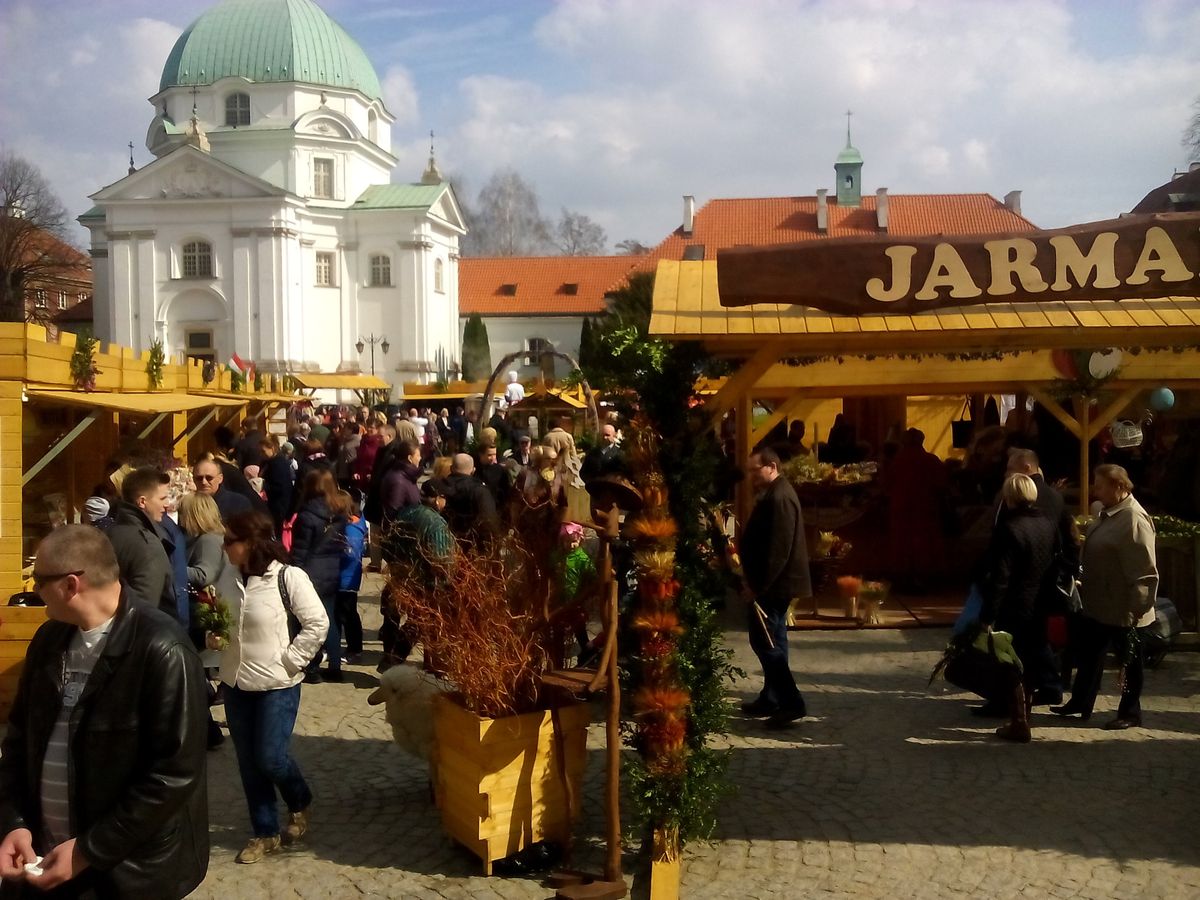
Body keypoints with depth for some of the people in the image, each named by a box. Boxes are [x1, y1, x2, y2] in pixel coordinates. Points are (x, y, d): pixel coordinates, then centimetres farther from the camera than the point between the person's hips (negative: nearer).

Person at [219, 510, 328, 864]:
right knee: (249, 763, 11)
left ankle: (300, 803, 27)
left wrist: (290, 660, -14)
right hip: (236, 682, 5)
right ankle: (265, 832, 25)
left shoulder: (288, 577, -16)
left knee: (271, 758, -4)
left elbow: (318, 623, -14)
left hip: (277, 684, -5)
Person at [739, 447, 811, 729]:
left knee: (764, 641, -9)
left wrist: (757, 586, -22)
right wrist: (757, 582, 17)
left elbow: (778, 548, -24)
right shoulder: (773, 494, 14)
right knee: (772, 641, 15)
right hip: (773, 582, 11)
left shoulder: (779, 497, -19)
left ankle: (792, 703, -7)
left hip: (775, 583, -11)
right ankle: (771, 698, 24)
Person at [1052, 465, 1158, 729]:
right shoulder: (1107, 513, 7)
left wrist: (1136, 608, -23)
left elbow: (1145, 572, -25)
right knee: (1088, 655, 18)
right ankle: (1080, 703, 32)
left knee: (1129, 660, 8)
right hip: (1097, 603, 9)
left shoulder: (1134, 519, -23)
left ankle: (1130, 713, 22)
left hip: (1121, 608, -9)